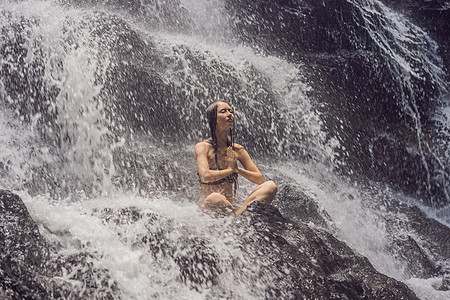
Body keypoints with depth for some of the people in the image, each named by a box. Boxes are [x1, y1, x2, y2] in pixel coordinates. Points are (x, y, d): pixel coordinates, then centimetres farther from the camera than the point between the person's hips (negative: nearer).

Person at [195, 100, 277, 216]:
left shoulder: (237, 150, 10)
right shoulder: (203, 147, -6)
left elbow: (259, 179, 7)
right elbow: (206, 176, -24)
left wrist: (238, 169, -8)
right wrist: (230, 169, -9)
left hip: (229, 207, 6)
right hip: (207, 210, -6)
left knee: (270, 186, -13)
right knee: (215, 198, -42)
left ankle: (238, 213, -31)